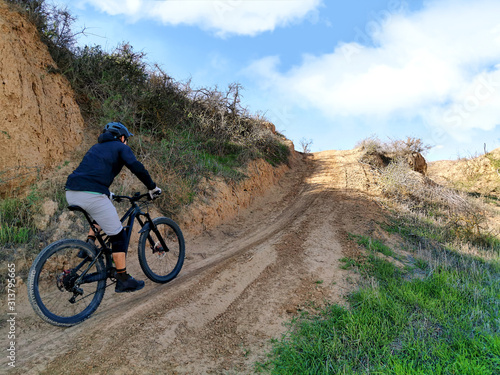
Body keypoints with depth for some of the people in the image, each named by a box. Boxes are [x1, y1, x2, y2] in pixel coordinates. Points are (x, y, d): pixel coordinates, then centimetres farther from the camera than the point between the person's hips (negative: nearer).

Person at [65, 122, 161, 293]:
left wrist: (107, 193, 49)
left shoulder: (96, 147, 30)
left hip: (71, 194, 8)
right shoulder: (121, 147, 10)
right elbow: (137, 168, -5)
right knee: (119, 237, 3)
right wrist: (152, 187, 6)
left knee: (100, 215, 37)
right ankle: (123, 280, 7)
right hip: (92, 195, -8)